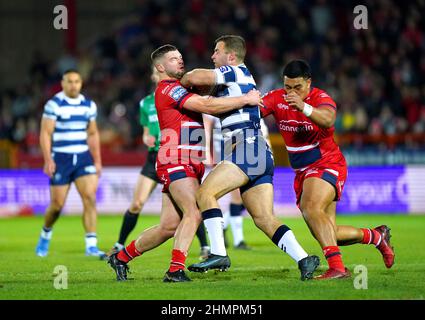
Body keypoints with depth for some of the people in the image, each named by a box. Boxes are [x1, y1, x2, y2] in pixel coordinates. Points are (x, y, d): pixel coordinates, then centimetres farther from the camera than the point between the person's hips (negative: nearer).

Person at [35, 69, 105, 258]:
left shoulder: (89, 105, 9)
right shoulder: (54, 104, -6)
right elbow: (45, 133, -8)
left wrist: (97, 161, 15)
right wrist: (48, 160, -17)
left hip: (83, 158, 3)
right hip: (60, 158, -3)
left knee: (90, 198, -13)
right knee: (57, 205, 1)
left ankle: (91, 245, -14)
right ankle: (46, 234, 31)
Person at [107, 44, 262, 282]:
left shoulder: (180, 88, 24)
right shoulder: (168, 89, -9)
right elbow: (206, 106, -19)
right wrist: (245, 100, -16)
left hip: (192, 164, 9)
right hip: (176, 162, -9)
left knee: (169, 227, 8)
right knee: (194, 213, -25)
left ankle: (121, 257, 21)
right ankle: (176, 269, -27)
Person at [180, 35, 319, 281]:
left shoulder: (236, 72, -2)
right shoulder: (244, 79, 27)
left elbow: (194, 78, -13)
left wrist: (181, 83, 8)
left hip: (248, 149, -10)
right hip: (261, 157, 10)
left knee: (205, 193, -14)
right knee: (265, 219, 2)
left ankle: (219, 254, -21)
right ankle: (304, 259, -9)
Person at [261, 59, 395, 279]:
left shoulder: (320, 98, -18)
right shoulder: (277, 98, -4)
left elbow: (327, 119, -40)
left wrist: (304, 107, -58)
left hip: (327, 164, -7)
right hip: (302, 171, 7)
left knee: (311, 209, -33)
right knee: (326, 234, 7)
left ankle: (336, 266, -37)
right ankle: (376, 236, 30)